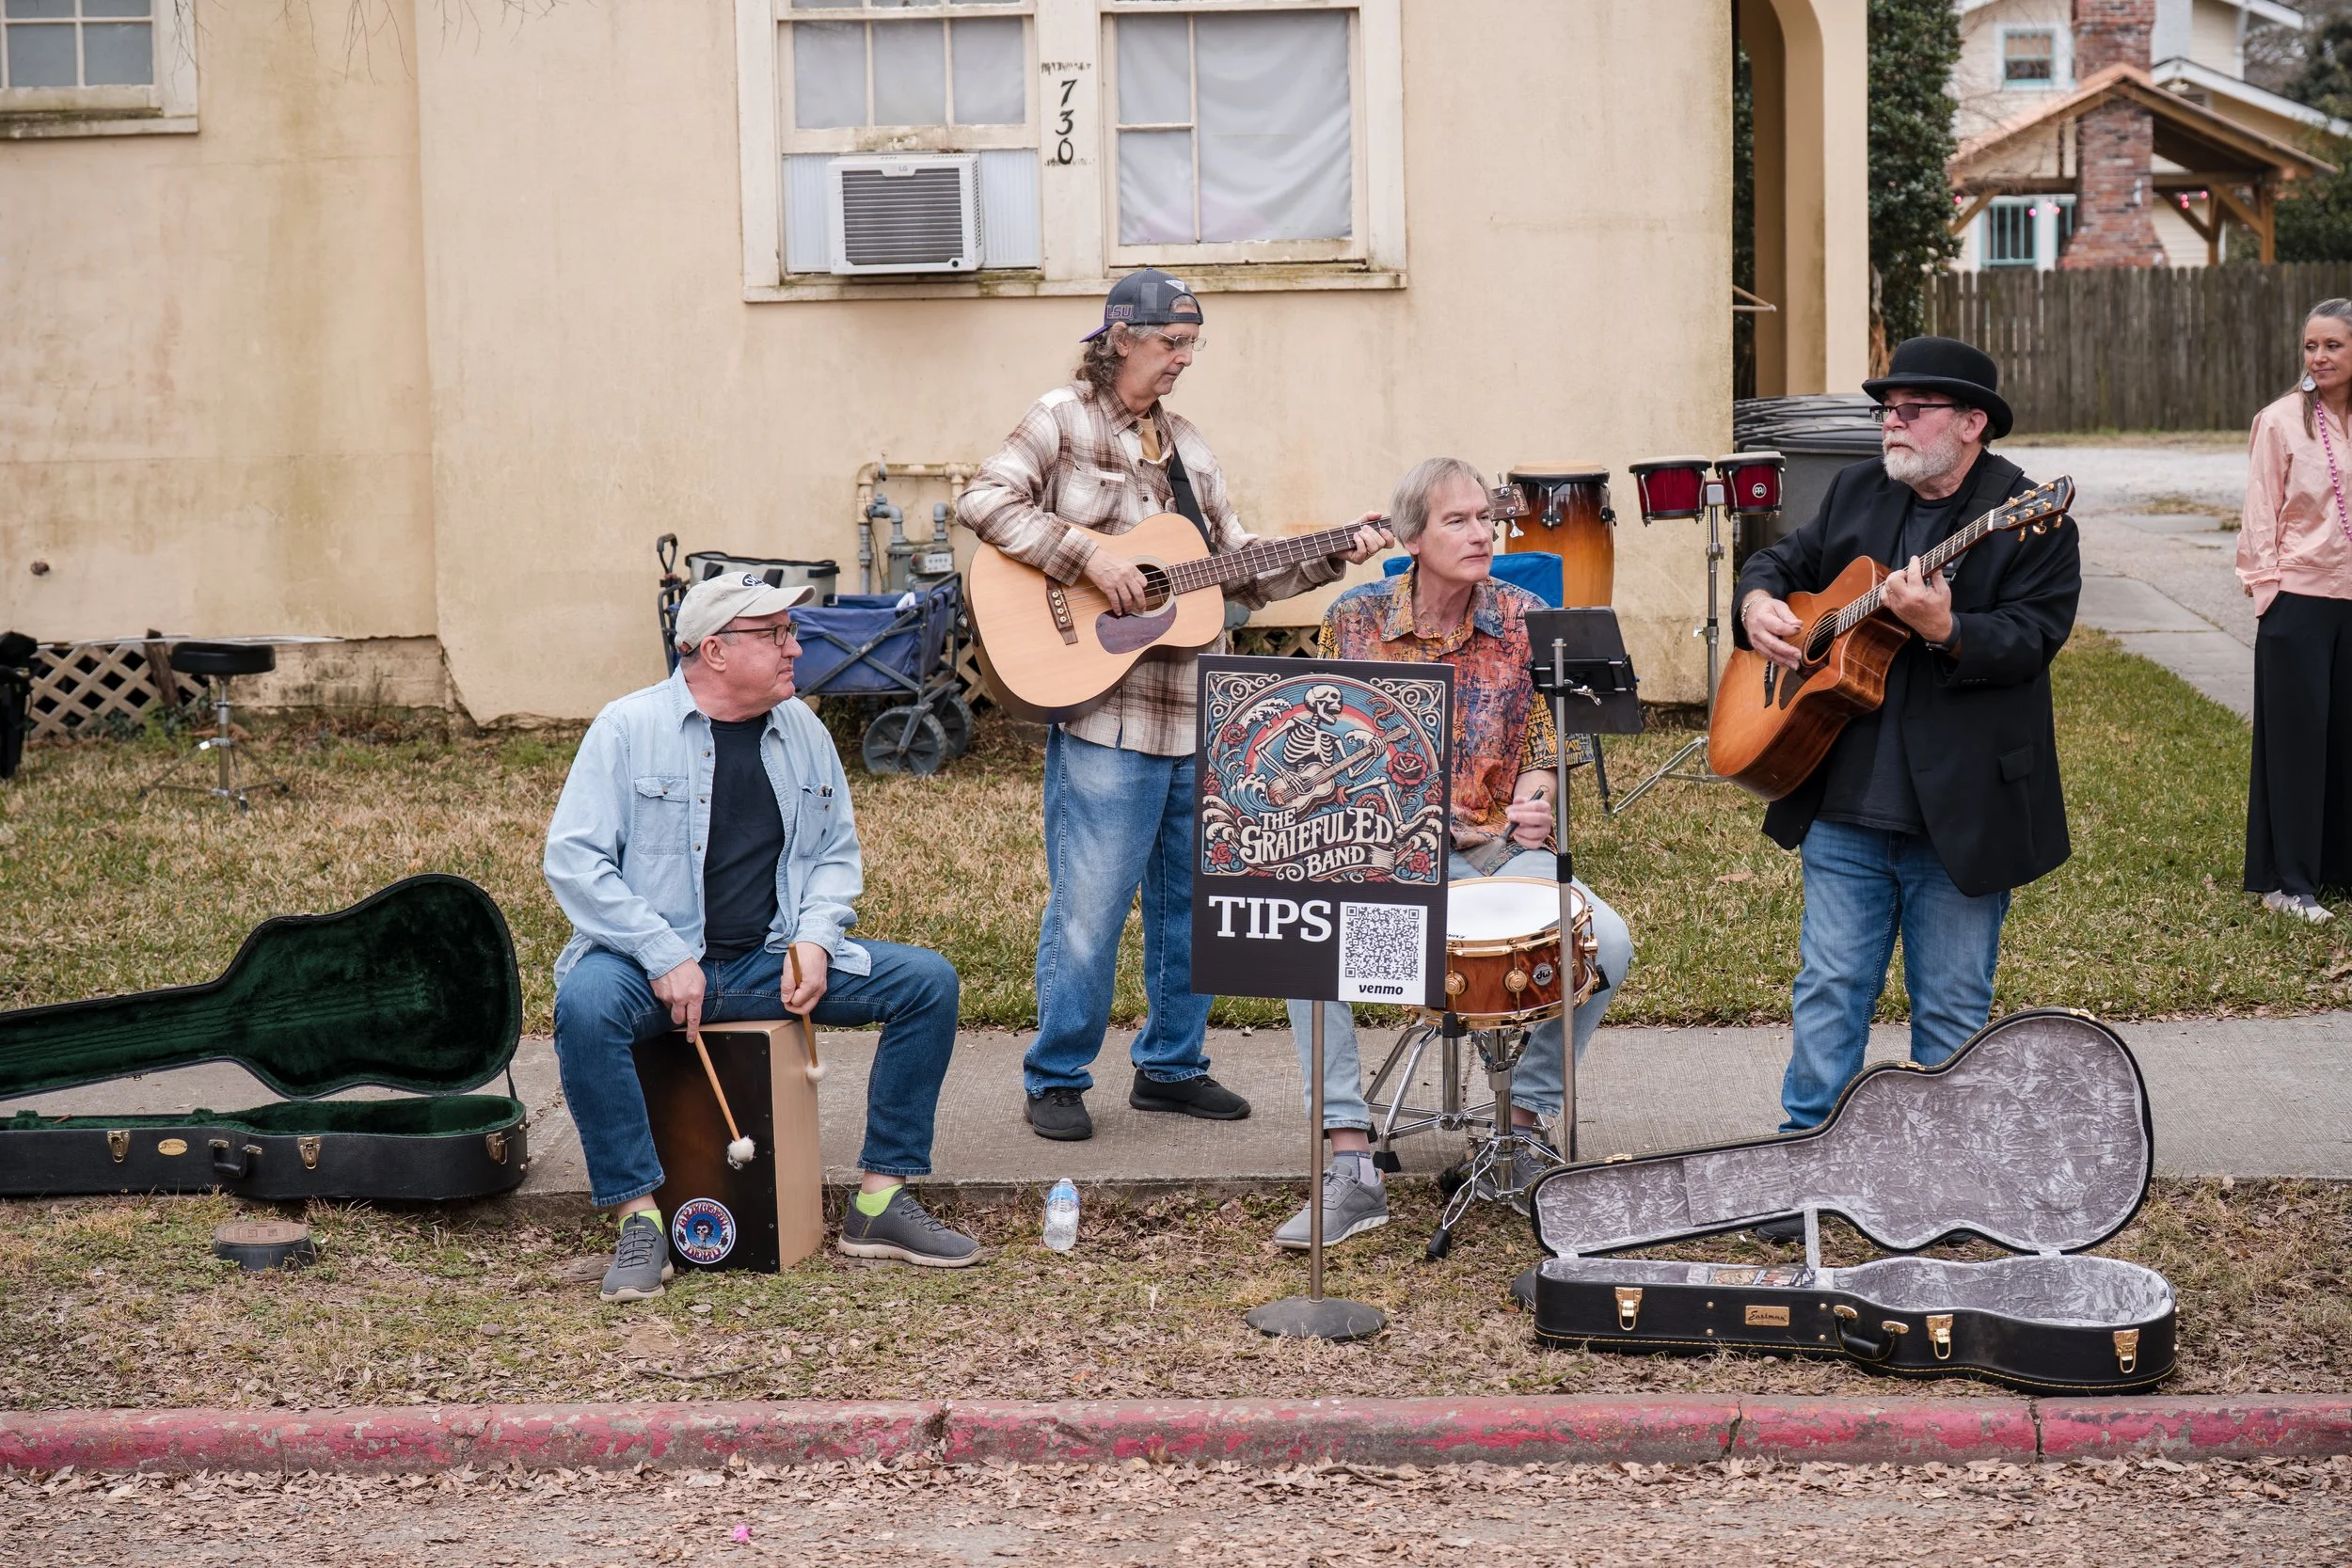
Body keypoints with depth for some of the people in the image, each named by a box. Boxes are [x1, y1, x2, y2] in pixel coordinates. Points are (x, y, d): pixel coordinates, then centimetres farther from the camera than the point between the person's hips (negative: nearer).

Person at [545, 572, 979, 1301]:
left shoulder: (802, 731, 10)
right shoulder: (629, 728, -5)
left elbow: (837, 852, 18)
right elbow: (572, 858, -10)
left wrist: (815, 940, -3)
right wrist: (664, 956, -18)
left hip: (771, 964, 4)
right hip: (655, 965, -4)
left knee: (928, 980, -11)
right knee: (586, 1002, -37)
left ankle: (880, 1201, -7)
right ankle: (639, 1220, -25)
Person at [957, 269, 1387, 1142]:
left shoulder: (1185, 445, 18)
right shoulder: (1063, 421, -3)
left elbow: (1239, 569, 20)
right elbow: (982, 502, -16)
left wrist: (1335, 557, 8)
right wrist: (1089, 558, -21)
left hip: (1192, 710, 7)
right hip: (1104, 709, -7)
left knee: (1190, 899, 12)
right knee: (1090, 903, -6)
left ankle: (1170, 1066, 25)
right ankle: (1056, 1080, 5)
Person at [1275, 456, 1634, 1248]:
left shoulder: (1528, 623, 2)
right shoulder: (1355, 620, 1)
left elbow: (1542, 746, 6)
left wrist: (1532, 805, -15)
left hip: (1495, 848, 1)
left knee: (1607, 942, -25)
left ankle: (1524, 1126, -1)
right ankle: (1351, 1169, -25)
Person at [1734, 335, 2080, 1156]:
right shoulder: (1857, 490, 11)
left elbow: (2031, 638, -16)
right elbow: (1787, 558, 23)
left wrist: (1944, 630, -32)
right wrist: (1759, 599, 1)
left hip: (1962, 812, -4)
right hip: (1845, 803, 4)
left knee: (1952, 1010, 7)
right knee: (1828, 993, 7)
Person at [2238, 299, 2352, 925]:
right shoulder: (2282, 420, -7)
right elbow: (2261, 513, -6)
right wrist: (2267, 587, -11)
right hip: (2299, 600, -4)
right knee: (2296, 737, 1)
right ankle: (2287, 881, 7)